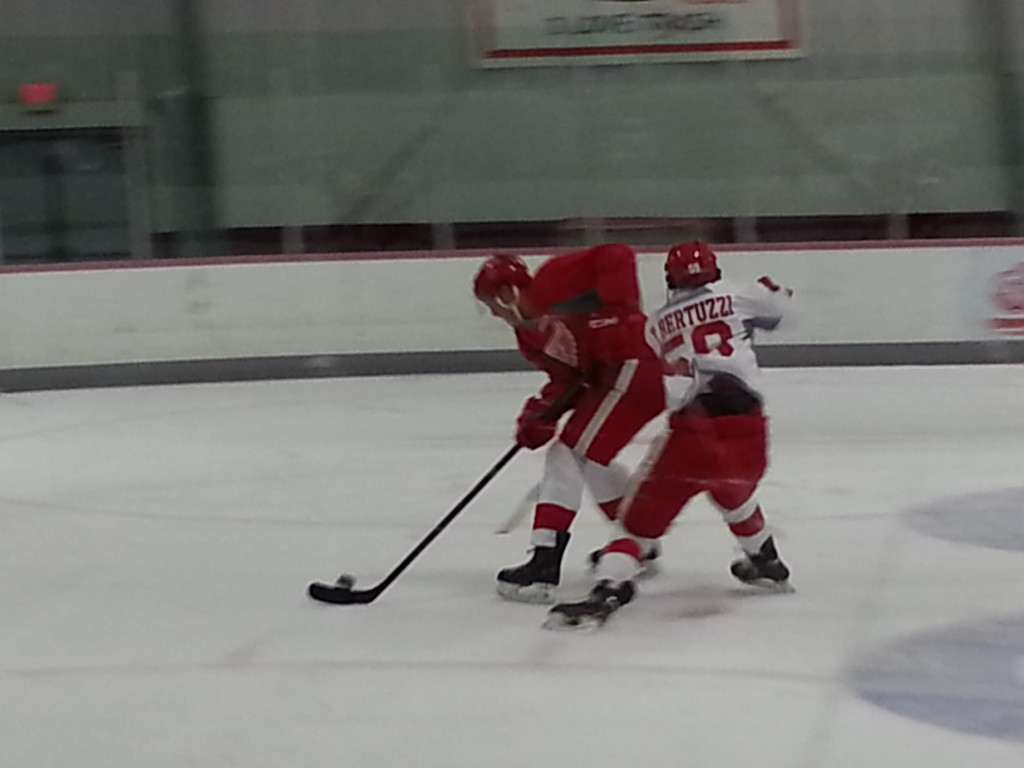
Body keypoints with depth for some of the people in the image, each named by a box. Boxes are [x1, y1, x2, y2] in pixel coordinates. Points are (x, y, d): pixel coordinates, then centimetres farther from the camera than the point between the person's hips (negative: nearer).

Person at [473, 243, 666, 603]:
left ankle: (544, 565, -15)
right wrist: (540, 412, -4)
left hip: (633, 364, -11)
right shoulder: (529, 337, 17)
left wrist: (616, 310, -23)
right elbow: (566, 378, 13)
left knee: (568, 454, -11)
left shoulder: (550, 284, -11)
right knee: (591, 456, 25)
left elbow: (617, 256, -17)